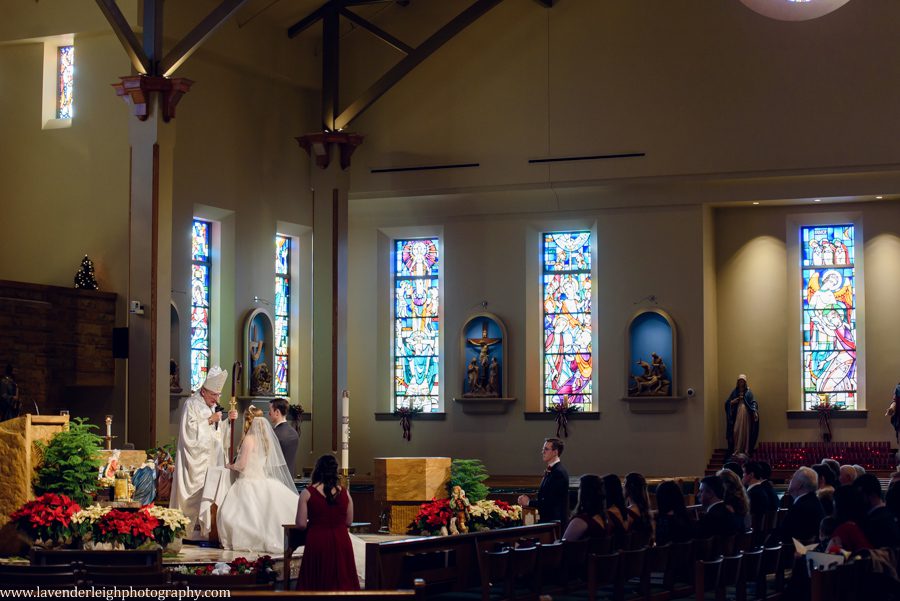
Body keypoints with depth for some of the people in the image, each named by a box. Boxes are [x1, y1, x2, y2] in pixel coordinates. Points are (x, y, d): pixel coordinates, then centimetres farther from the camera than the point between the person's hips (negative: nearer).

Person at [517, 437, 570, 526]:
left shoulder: (559, 473, -15)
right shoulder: (550, 471, 15)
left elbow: (551, 501, -21)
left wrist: (529, 502, -14)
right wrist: (527, 500, 0)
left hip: (556, 521, -9)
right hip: (547, 520, 9)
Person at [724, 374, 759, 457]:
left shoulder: (748, 392, 9)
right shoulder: (734, 392, 11)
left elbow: (753, 403, 1)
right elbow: (728, 403, 8)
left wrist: (755, 412, -14)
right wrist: (737, 399, -8)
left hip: (746, 415, 0)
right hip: (737, 414, 0)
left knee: (746, 432, -2)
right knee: (736, 432, -9)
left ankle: (746, 450, 0)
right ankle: (736, 451, -8)